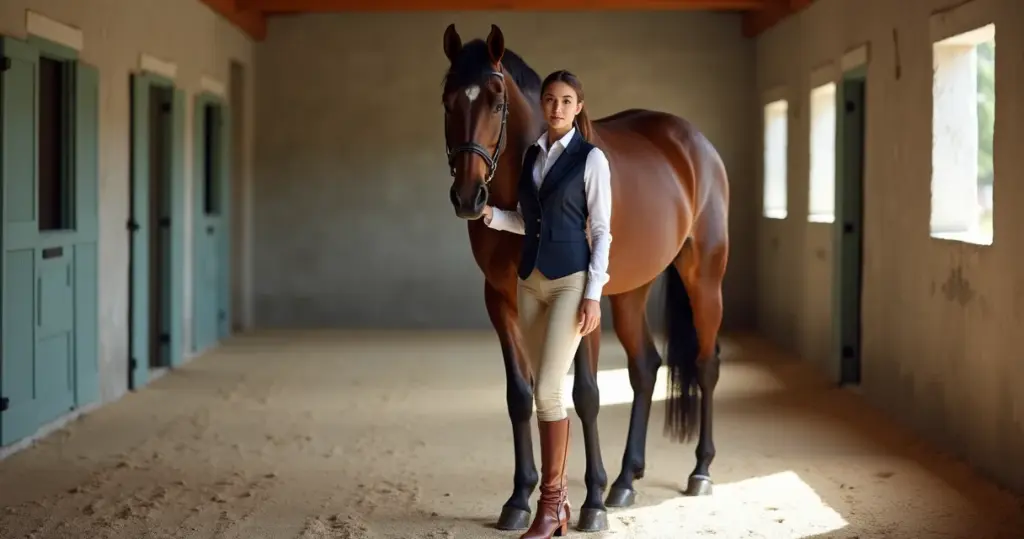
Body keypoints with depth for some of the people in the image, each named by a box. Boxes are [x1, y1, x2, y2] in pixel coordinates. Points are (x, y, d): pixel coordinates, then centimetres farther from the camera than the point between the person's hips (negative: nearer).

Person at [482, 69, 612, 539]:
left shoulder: (591, 159, -6)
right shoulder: (532, 154, 11)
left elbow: (601, 231, -8)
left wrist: (593, 295, -13)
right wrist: (491, 215, -4)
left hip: (571, 280, -6)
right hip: (530, 279, 6)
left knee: (547, 390, -11)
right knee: (544, 390, 8)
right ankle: (559, 497, 15)